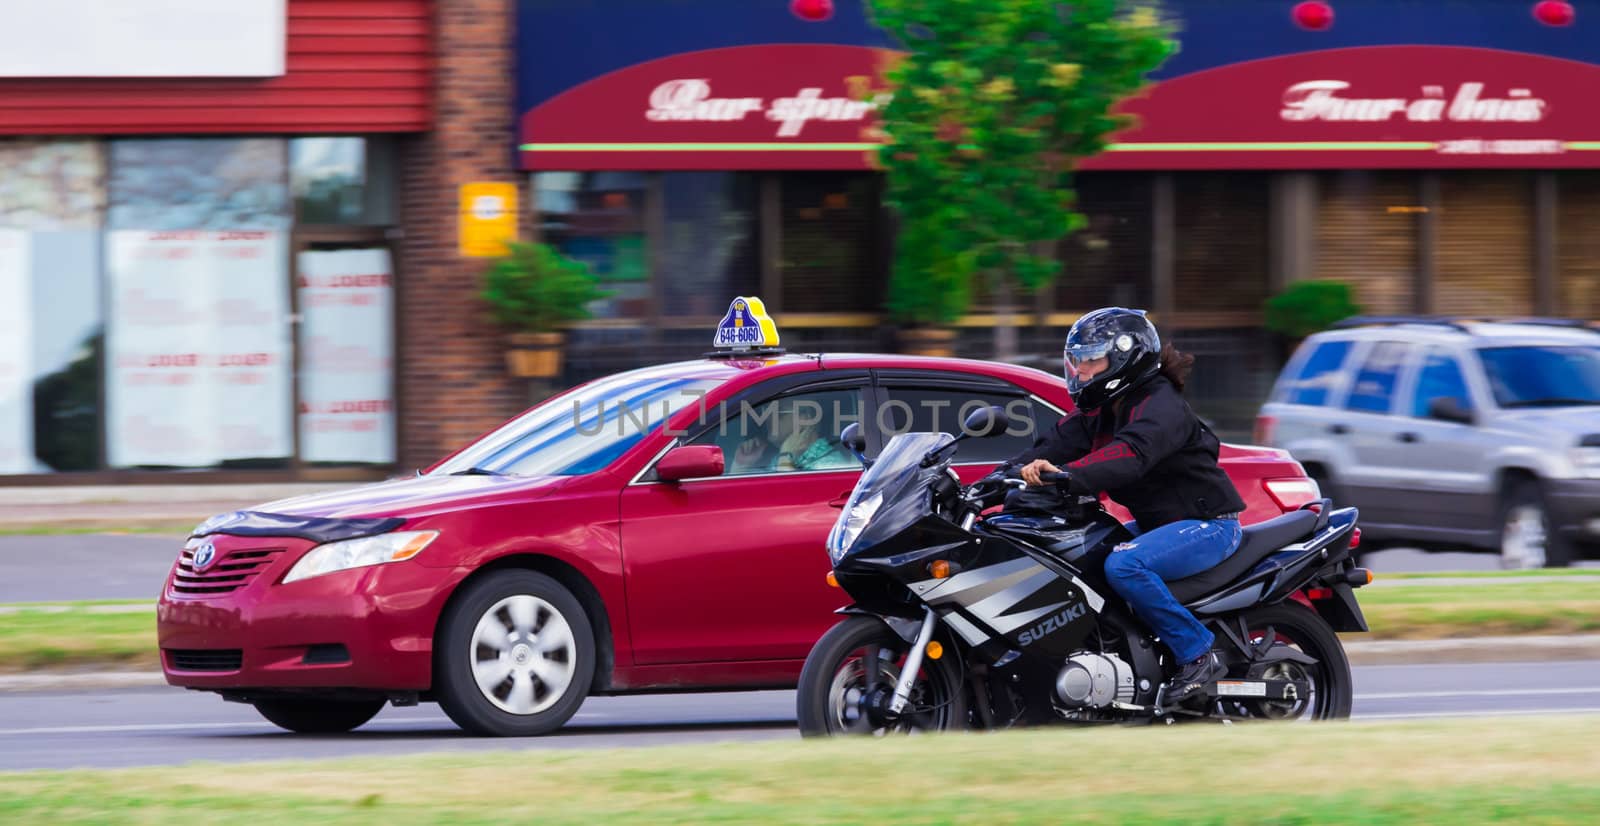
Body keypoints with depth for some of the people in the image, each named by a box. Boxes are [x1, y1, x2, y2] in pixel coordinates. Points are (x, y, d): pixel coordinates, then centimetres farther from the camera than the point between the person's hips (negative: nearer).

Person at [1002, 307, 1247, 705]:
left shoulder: (1162, 406, -19)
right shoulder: (1099, 410, 10)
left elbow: (1132, 453, -38)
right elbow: (1060, 442, 0)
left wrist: (1069, 476, -53)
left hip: (1208, 524, -10)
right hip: (1159, 523, 10)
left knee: (1123, 565, -33)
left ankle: (1197, 654, -26)